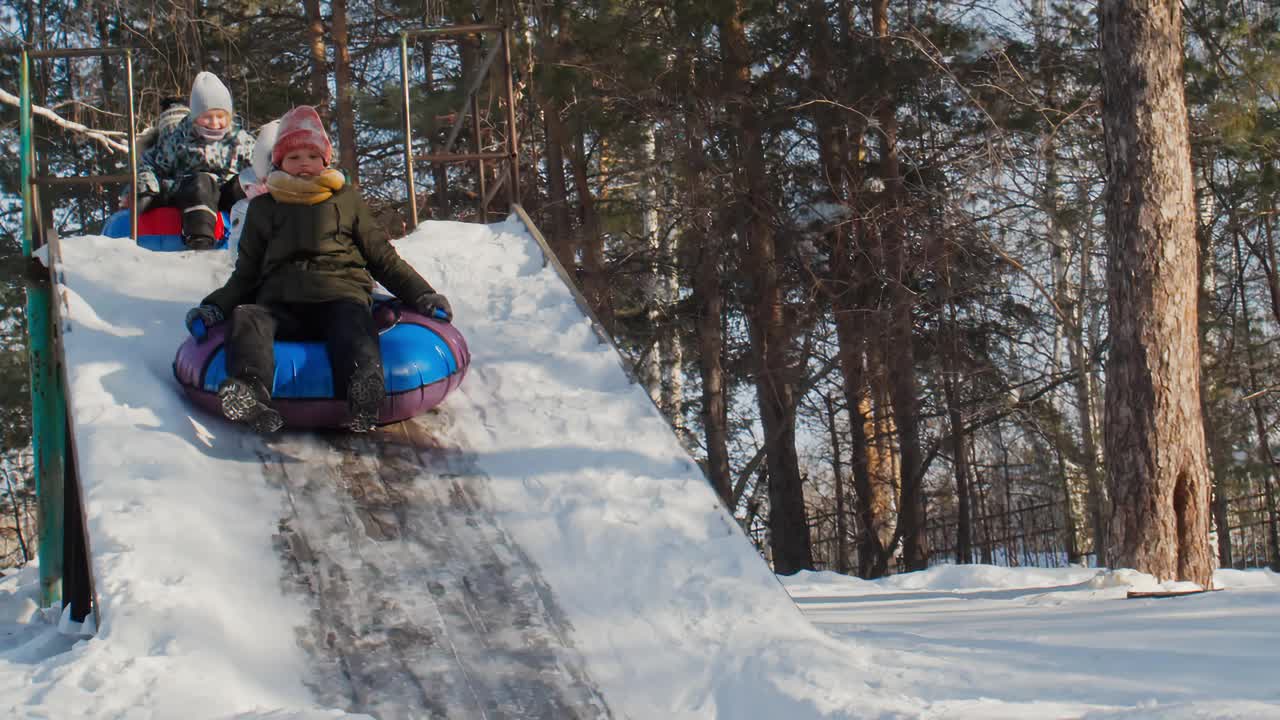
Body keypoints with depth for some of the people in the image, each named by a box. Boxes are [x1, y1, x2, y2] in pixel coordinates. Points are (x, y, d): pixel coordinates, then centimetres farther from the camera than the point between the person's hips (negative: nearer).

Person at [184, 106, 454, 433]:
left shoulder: (346, 200, 25)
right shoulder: (264, 208, 28)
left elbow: (383, 258, 24)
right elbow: (246, 272, 30)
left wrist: (423, 295, 12)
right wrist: (214, 306, 12)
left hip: (341, 295, -2)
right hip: (280, 302, 2)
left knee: (352, 323, -37)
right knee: (247, 318, -31)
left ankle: (364, 395, -67)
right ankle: (252, 393, -58)